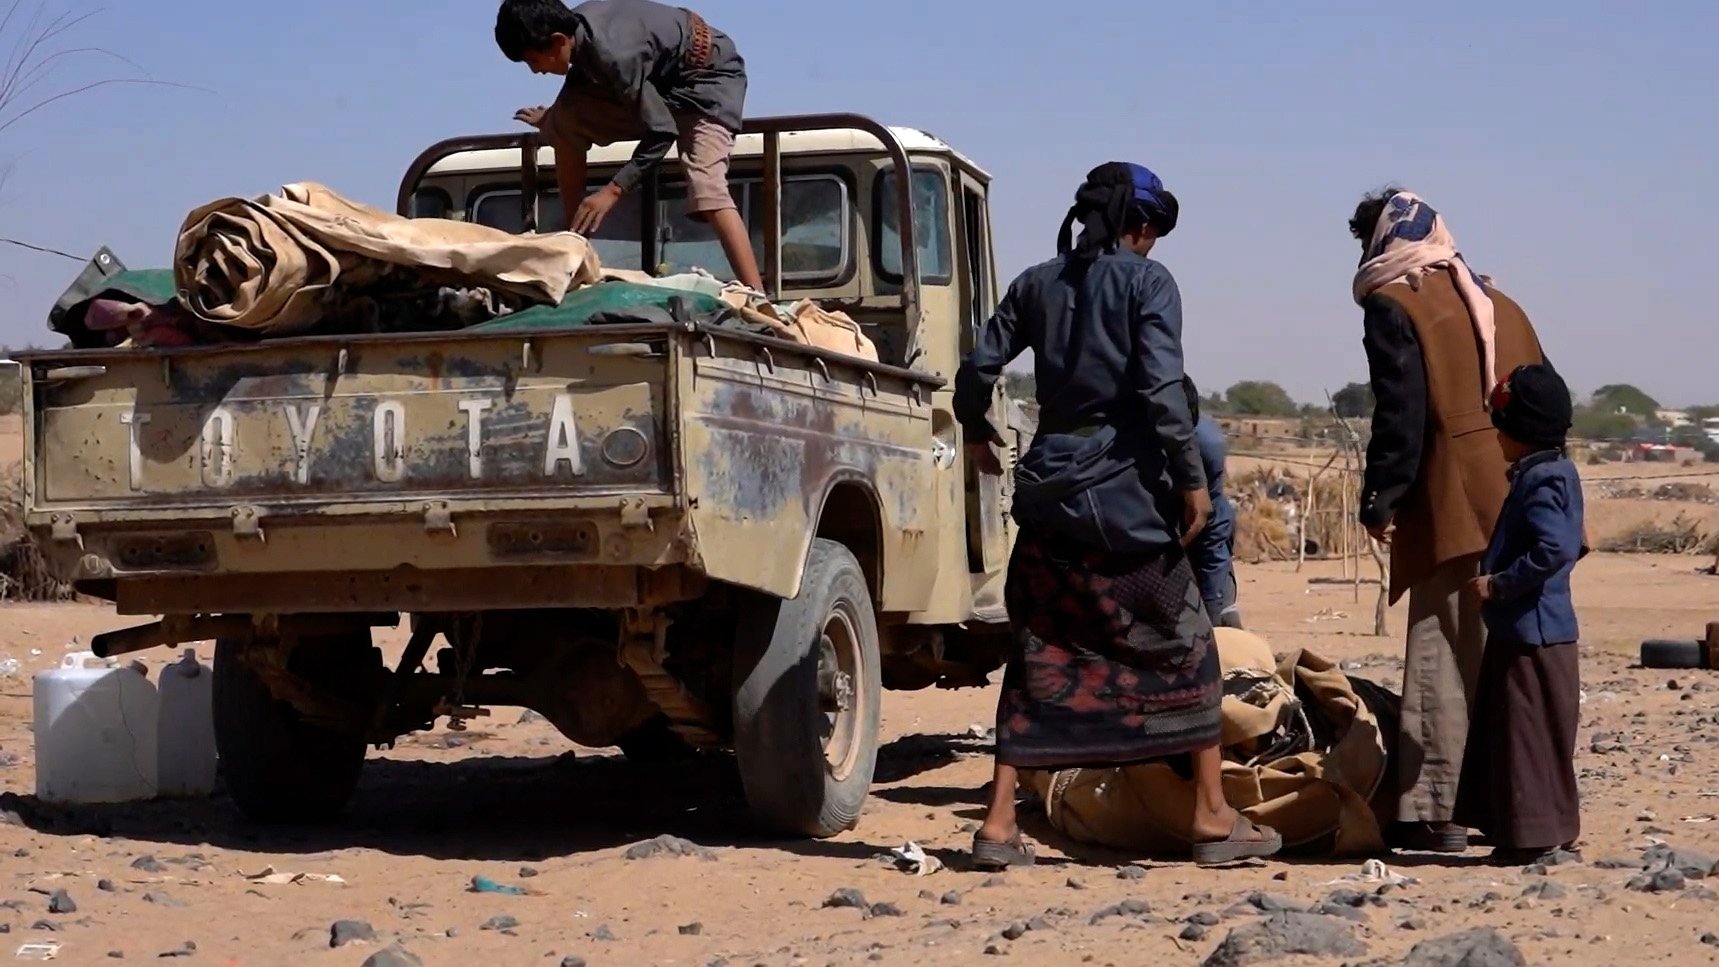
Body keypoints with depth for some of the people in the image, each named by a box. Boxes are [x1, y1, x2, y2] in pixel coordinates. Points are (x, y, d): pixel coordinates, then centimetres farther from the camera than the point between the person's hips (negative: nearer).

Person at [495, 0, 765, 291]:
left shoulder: (611, 53, -36)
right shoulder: (577, 28, -11)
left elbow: (662, 131, -34)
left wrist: (613, 191, -33)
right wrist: (552, 117, 26)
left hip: (708, 73, -9)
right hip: (658, 78, 9)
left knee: (706, 188, -28)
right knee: (565, 125, -6)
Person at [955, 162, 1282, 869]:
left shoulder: (1037, 284, 11)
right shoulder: (1146, 281, -3)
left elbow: (977, 369, 11)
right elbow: (1161, 386, -14)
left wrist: (976, 433, 30)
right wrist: (1191, 479, -9)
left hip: (1047, 483, 5)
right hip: (1123, 482, -5)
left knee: (1038, 651, 10)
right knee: (1183, 642, 7)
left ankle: (999, 825, 5)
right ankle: (1213, 818, 9)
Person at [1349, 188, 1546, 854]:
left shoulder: (1394, 305, -3)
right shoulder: (1497, 303, 19)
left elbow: (1400, 411, -12)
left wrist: (1379, 499, -8)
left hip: (1454, 512, -7)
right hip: (1520, 506, 7)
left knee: (1443, 663, -7)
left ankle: (1431, 815, -8)